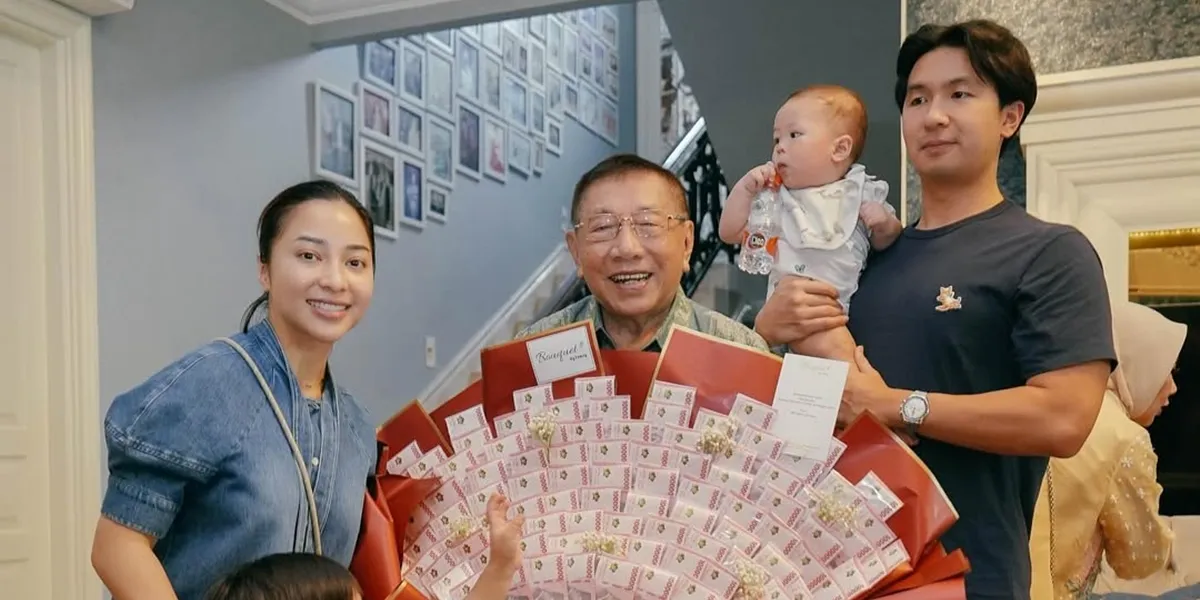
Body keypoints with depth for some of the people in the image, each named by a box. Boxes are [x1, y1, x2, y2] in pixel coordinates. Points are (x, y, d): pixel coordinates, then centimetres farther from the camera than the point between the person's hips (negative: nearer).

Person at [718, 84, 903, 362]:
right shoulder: (775, 197, 11)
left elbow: (885, 244, 14)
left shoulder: (861, 193, 7)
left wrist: (886, 225, -7)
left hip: (857, 309, 1)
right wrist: (745, 188, 2)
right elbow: (730, 233, 11)